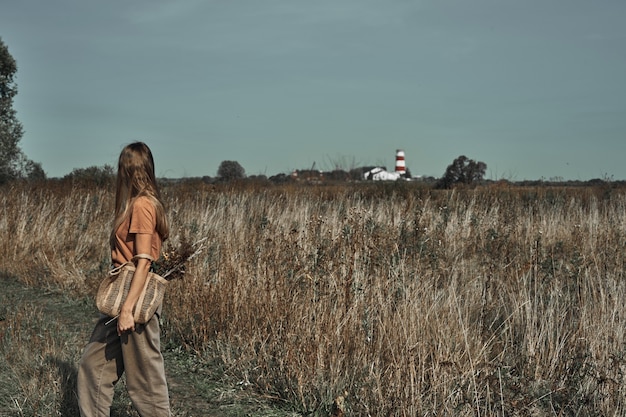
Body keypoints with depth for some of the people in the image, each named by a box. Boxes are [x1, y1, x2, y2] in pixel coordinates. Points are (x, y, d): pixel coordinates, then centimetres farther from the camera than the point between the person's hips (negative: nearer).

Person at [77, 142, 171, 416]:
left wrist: (127, 309, -23)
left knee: (144, 376, 0)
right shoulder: (143, 203, 12)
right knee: (94, 363, 13)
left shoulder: (141, 205, -15)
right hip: (123, 297, 10)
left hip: (135, 299, -10)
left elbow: (143, 261, -20)